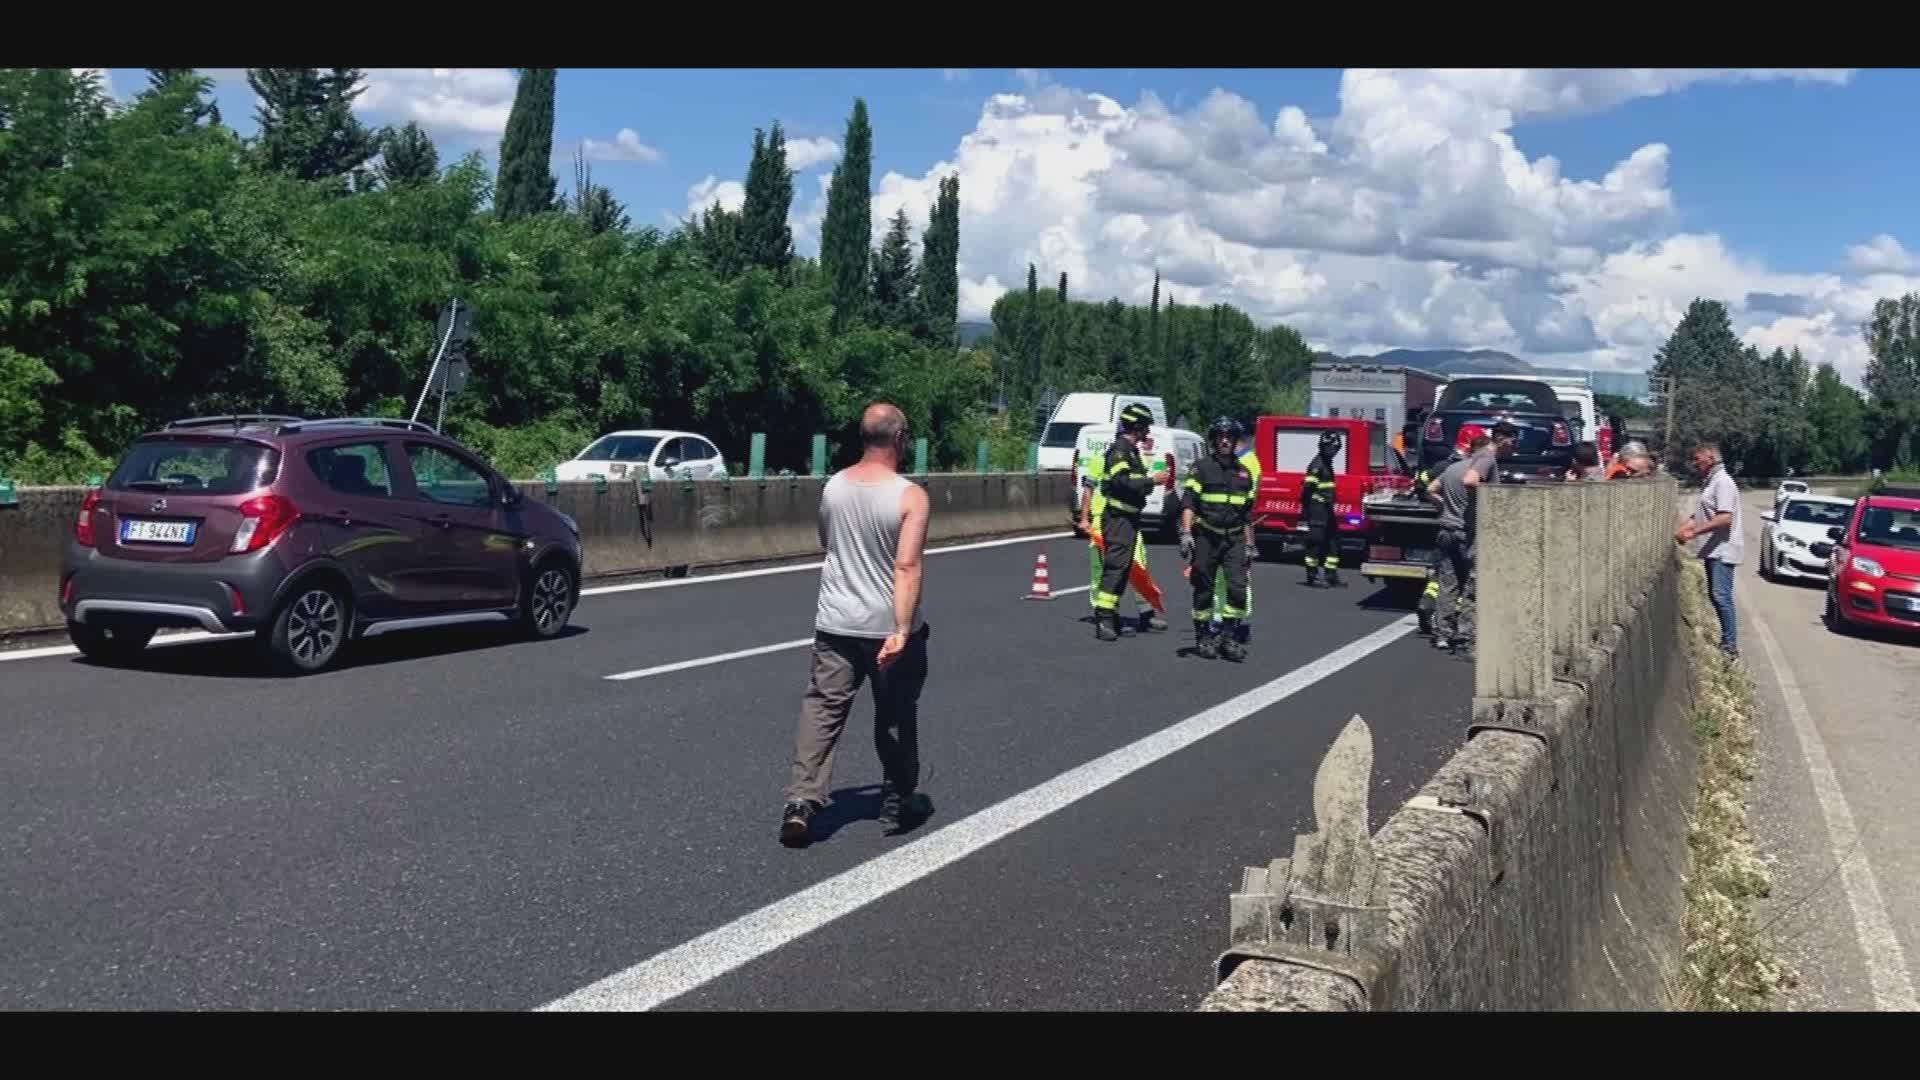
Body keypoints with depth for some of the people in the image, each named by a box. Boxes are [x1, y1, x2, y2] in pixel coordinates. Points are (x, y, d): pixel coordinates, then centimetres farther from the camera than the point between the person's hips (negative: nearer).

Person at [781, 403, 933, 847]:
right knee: (896, 718, 11)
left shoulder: (833, 486, 2)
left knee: (822, 707, 5)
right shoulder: (909, 496, -15)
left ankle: (802, 798, -8)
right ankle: (899, 804, 23)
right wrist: (901, 631, -26)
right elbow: (907, 567, -23)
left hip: (835, 623, 3)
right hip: (888, 628, -3)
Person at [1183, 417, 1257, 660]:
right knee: (1204, 589, 4)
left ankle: (1229, 637, 0)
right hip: (1207, 537, -3)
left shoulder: (1243, 472, 13)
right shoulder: (1201, 467, -2)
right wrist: (1186, 533, -22)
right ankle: (1203, 637, 16)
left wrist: (1249, 545, 17)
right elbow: (1188, 502, -10)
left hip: (1234, 539, 3)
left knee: (1238, 587, -9)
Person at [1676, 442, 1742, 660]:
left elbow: (1725, 518, -24)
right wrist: (1682, 528, 6)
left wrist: (1694, 533, -23)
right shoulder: (1709, 482, 15)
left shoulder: (1723, 482, -15)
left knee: (1721, 597, -11)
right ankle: (1725, 641, 21)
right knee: (1714, 596, 13)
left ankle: (1731, 647, -8)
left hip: (1723, 550, -10)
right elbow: (1702, 516, 20)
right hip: (1713, 550, 10)